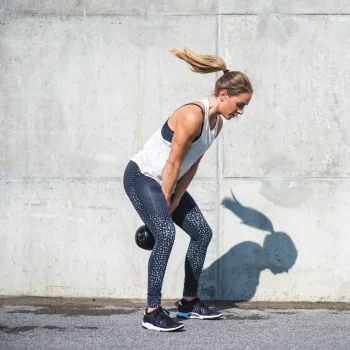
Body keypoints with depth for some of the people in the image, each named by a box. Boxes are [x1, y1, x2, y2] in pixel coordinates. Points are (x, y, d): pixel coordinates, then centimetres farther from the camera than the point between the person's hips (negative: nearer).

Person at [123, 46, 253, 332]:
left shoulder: (217, 123, 2)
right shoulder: (194, 115, -26)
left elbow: (192, 167, 4)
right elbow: (173, 164, -22)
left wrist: (172, 204, -1)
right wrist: (163, 205, -15)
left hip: (165, 181, 10)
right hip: (141, 176, -10)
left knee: (202, 233, 10)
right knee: (165, 234, -26)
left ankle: (189, 302, 21)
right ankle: (152, 313, -22)